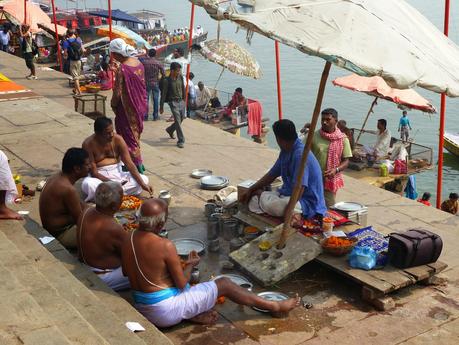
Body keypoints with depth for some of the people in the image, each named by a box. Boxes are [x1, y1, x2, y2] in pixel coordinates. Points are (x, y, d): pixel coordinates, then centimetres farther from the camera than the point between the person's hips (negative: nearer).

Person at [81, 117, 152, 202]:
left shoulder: (118, 139, -9)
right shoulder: (88, 144, -17)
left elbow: (129, 164, -12)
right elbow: (93, 171, -16)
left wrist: (143, 184, -22)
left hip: (117, 173, 4)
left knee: (144, 179, -17)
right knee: (88, 184, -37)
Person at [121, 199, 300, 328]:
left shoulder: (127, 242, -5)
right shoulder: (165, 246, -26)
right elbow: (181, 283, -16)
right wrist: (191, 264, 3)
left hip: (141, 309, 7)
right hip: (167, 310, -7)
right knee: (224, 284, 3)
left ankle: (193, 314, 9)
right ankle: (276, 307, 13)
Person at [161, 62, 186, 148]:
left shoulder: (180, 77, 3)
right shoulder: (167, 81, -12)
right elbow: (163, 94, -8)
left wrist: (184, 99, 23)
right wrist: (161, 107, -7)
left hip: (181, 101, 6)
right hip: (173, 102, -6)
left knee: (181, 119, 14)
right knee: (178, 121, -11)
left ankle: (170, 130, 41)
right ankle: (181, 141, -6)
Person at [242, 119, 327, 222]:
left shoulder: (300, 155, -24)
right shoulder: (285, 152, 7)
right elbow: (271, 175, 16)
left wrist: (287, 213, -29)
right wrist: (251, 190, 11)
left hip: (308, 203, -9)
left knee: (268, 204, -32)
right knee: (253, 200, -3)